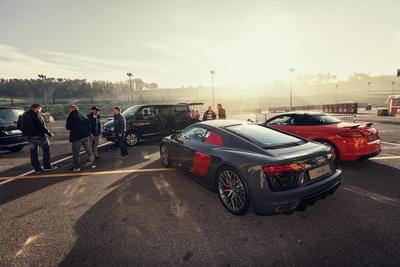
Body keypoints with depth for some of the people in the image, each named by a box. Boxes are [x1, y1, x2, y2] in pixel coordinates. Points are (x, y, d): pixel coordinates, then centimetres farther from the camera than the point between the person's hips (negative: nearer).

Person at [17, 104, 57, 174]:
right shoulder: (36, 115, -12)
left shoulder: (23, 115, 14)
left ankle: (37, 169, 16)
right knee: (46, 149, 3)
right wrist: (49, 133, -12)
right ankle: (47, 166, 2)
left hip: (29, 137, 8)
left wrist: (27, 132, 21)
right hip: (39, 135, -8)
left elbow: (19, 126, 17)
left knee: (33, 153, 11)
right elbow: (41, 125, -18)